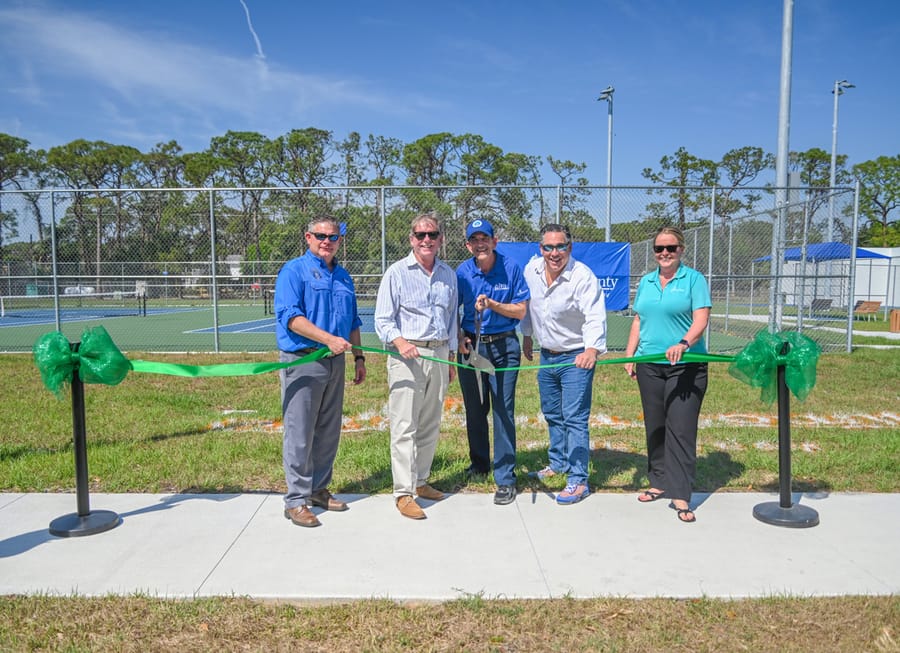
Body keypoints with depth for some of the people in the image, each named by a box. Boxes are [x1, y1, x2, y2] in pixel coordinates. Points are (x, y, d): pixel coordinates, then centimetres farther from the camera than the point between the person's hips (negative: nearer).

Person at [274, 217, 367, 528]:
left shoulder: (343, 277, 18)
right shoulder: (294, 271, -4)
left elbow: (353, 321, 23)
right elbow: (290, 316, -16)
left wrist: (358, 356, 17)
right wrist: (328, 338, -23)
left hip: (335, 363, 7)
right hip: (302, 361, -7)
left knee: (328, 432, 13)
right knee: (300, 434, -4)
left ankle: (318, 489, 27)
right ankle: (296, 500, 6)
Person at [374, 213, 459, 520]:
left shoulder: (448, 275, 12)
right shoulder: (397, 273, -3)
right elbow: (382, 320, -5)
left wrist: (451, 357, 18)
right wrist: (399, 342, -24)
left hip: (439, 355, 5)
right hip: (407, 355, -5)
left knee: (430, 425, 12)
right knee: (404, 426, -5)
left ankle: (420, 481, 27)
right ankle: (403, 493, 1)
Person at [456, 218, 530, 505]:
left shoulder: (511, 268, -6)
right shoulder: (462, 272, -1)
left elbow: (520, 311, -5)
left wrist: (492, 304, -19)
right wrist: (459, 337, -6)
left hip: (504, 346, -3)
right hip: (471, 344, 3)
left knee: (503, 411, -4)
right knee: (474, 409, 13)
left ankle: (505, 478, 4)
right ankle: (479, 463, 34)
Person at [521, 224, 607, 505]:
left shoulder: (583, 277, -23)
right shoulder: (531, 270, -4)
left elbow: (595, 317, -35)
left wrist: (592, 348, -51)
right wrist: (527, 336, 19)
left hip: (576, 358, -7)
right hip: (547, 355, 7)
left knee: (574, 418, -8)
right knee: (552, 415, 20)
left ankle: (578, 480, 1)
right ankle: (559, 463, 39)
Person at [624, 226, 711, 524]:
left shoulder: (694, 279, -1)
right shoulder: (646, 281, 14)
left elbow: (701, 320, -11)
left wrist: (683, 344, -29)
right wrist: (630, 354, 9)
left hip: (686, 366, -5)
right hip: (649, 365, 5)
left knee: (680, 428, -7)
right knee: (654, 426, 11)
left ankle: (680, 495, -2)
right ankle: (660, 482, 24)